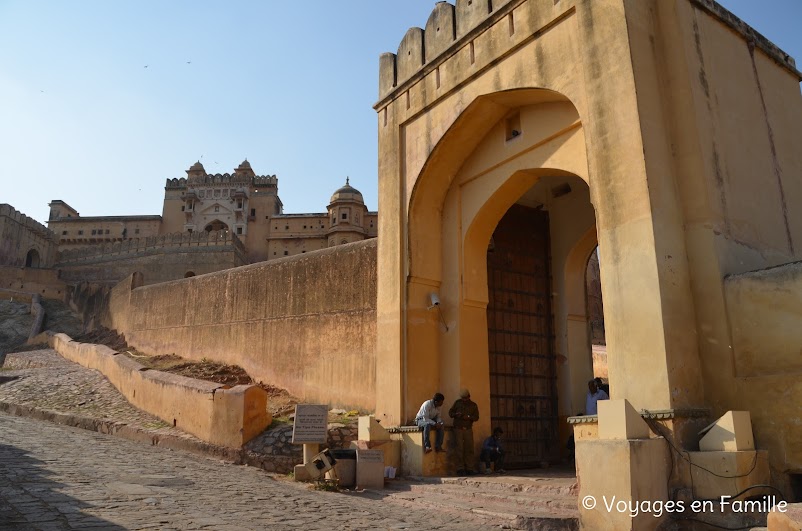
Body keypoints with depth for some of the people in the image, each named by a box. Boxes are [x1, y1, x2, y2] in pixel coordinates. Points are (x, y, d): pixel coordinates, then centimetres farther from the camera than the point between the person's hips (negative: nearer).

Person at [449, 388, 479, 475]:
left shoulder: (473, 405, 8)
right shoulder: (457, 403, 7)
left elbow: (476, 417, 1)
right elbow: (450, 412, 9)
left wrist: (469, 417, -18)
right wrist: (456, 414, -13)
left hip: (468, 429, 1)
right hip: (458, 428, -1)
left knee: (469, 449, -1)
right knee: (460, 449, -7)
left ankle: (469, 469, 6)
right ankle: (460, 469, -4)